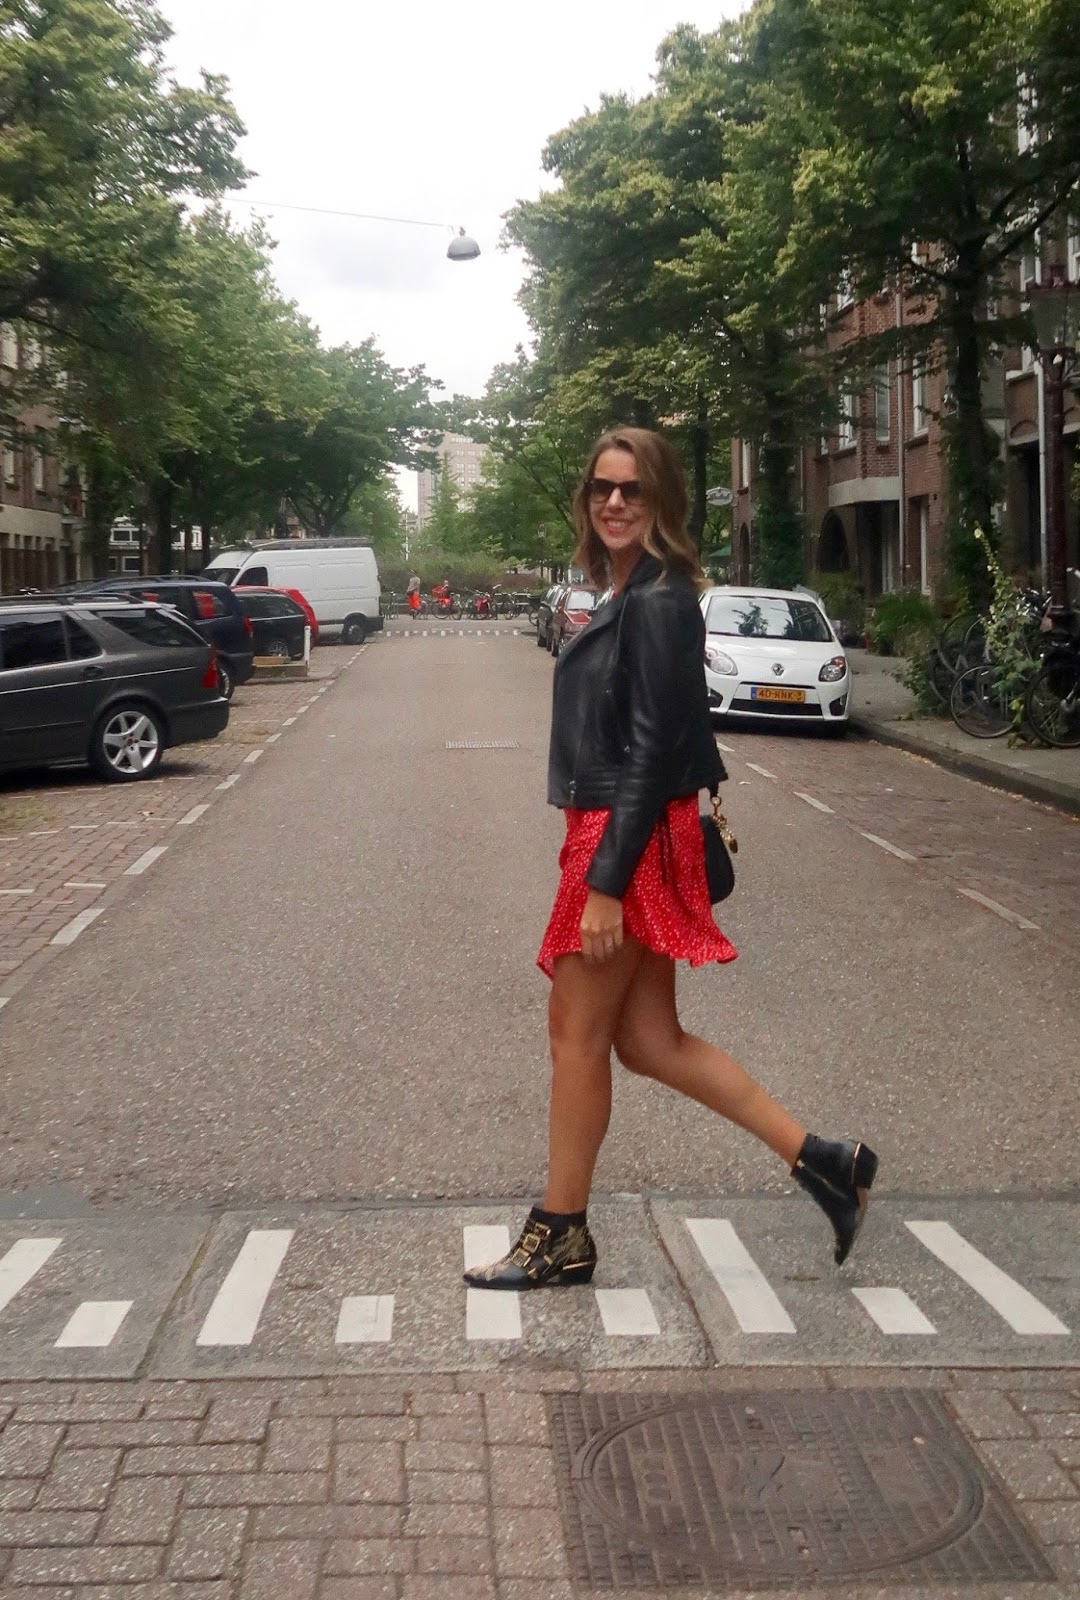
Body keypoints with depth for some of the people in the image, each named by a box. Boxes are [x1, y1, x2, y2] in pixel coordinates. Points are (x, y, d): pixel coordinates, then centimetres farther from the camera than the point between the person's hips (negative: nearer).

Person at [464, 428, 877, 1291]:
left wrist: (605, 885, -21)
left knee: (577, 1030, 3)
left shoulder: (657, 602, -16)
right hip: (614, 831, 10)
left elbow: (651, 752, -20)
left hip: (632, 840, -10)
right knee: (648, 1038, 13)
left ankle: (561, 1236, 19)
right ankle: (819, 1159, 19)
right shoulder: (628, 595, 13)